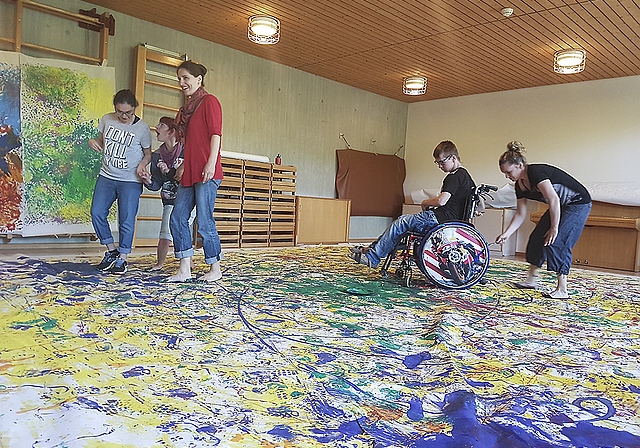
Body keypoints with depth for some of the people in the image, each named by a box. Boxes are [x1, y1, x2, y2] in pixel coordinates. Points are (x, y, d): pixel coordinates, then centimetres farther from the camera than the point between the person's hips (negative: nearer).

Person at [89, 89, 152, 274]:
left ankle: (122, 259, 10)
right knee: (97, 213, -4)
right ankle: (111, 251, 15)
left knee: (126, 220, -6)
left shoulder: (142, 128, -7)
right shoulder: (106, 120, 3)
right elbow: (101, 143, 17)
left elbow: (148, 153, 4)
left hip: (130, 181, -4)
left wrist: (142, 164, -16)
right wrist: (92, 142, -6)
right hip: (106, 176, 4)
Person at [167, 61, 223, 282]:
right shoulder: (188, 106, 22)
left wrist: (211, 164, -20)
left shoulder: (209, 101, -2)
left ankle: (215, 269, 9)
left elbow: (215, 134, -11)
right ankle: (184, 270, 8)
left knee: (204, 221, -5)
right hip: (190, 173, 9)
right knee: (177, 219, 3)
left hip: (206, 173, -9)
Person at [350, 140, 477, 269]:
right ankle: (372, 248, 14)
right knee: (402, 221, 13)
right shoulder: (465, 174, 15)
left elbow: (441, 201, -26)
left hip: (439, 219, -11)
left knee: (400, 224, -6)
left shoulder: (454, 176, -15)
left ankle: (372, 257, 0)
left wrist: (425, 203, -5)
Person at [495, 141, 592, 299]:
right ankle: (531, 280, 21)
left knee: (557, 242, -16)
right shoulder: (520, 184, 1)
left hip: (578, 204, -9)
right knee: (537, 237, 7)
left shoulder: (536, 172, -26)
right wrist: (506, 234, -3)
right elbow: (521, 214, 5)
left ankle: (562, 290, -11)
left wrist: (554, 228, -27)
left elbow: (554, 200, -32)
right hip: (561, 207, 9)